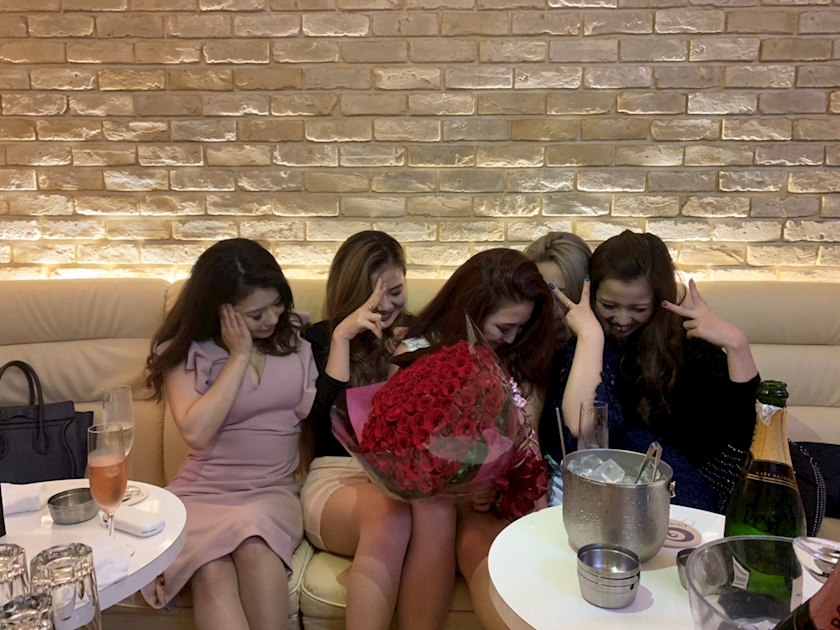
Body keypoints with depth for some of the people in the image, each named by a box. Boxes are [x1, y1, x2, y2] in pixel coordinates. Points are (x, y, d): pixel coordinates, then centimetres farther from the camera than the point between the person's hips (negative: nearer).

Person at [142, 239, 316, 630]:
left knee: (255, 550, -34)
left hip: (272, 492, 1)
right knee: (213, 574, -33)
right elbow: (197, 432, -17)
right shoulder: (184, 352, -1)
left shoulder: (296, 340, 6)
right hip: (203, 493, -1)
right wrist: (239, 356, -13)